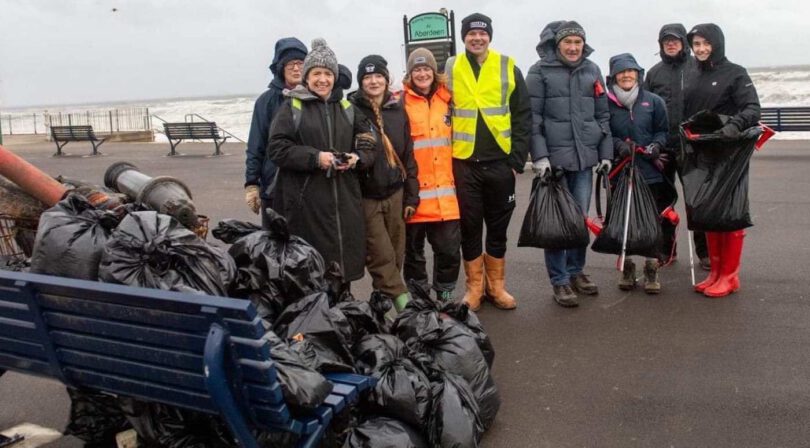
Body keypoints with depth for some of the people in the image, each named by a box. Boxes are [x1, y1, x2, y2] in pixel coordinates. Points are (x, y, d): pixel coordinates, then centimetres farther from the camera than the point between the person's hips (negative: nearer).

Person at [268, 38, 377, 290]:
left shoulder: (346, 109, 16)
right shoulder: (292, 108, 2)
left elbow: (368, 146, 15)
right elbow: (277, 148, -7)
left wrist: (357, 158, -7)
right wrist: (315, 157, -16)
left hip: (344, 201, 4)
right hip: (306, 201, -4)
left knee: (345, 258, 8)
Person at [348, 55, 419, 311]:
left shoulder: (397, 110, 8)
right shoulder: (352, 110, -5)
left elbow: (407, 155, 10)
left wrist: (411, 196, 8)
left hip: (395, 194, 4)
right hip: (366, 196, -4)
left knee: (396, 254, 8)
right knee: (382, 257, -7)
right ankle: (403, 303, -1)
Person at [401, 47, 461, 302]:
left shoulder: (446, 99, 11)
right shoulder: (401, 102, -2)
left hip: (446, 190, 3)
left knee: (449, 248, 5)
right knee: (413, 249, 9)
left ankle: (445, 297, 23)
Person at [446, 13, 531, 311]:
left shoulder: (509, 68, 3)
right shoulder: (449, 70, 4)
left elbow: (522, 117, 3)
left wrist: (517, 159, -4)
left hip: (500, 162, 0)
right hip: (463, 163, 0)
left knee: (498, 226, 9)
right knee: (469, 227, 6)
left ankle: (497, 286, 22)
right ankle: (474, 288, 18)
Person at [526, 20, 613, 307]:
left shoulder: (592, 71, 13)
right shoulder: (540, 72, -1)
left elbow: (603, 115, 15)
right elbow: (533, 118, -6)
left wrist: (606, 153, 10)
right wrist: (539, 156, -13)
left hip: (585, 157, 4)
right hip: (554, 158, -4)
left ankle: (576, 271, 25)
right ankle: (559, 281, 7)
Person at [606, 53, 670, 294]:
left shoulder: (654, 101, 2)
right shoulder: (606, 103, -2)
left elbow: (663, 130, 9)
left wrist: (656, 145, -10)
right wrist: (618, 145, -15)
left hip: (651, 172, 1)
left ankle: (652, 270, 19)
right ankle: (626, 268, 24)